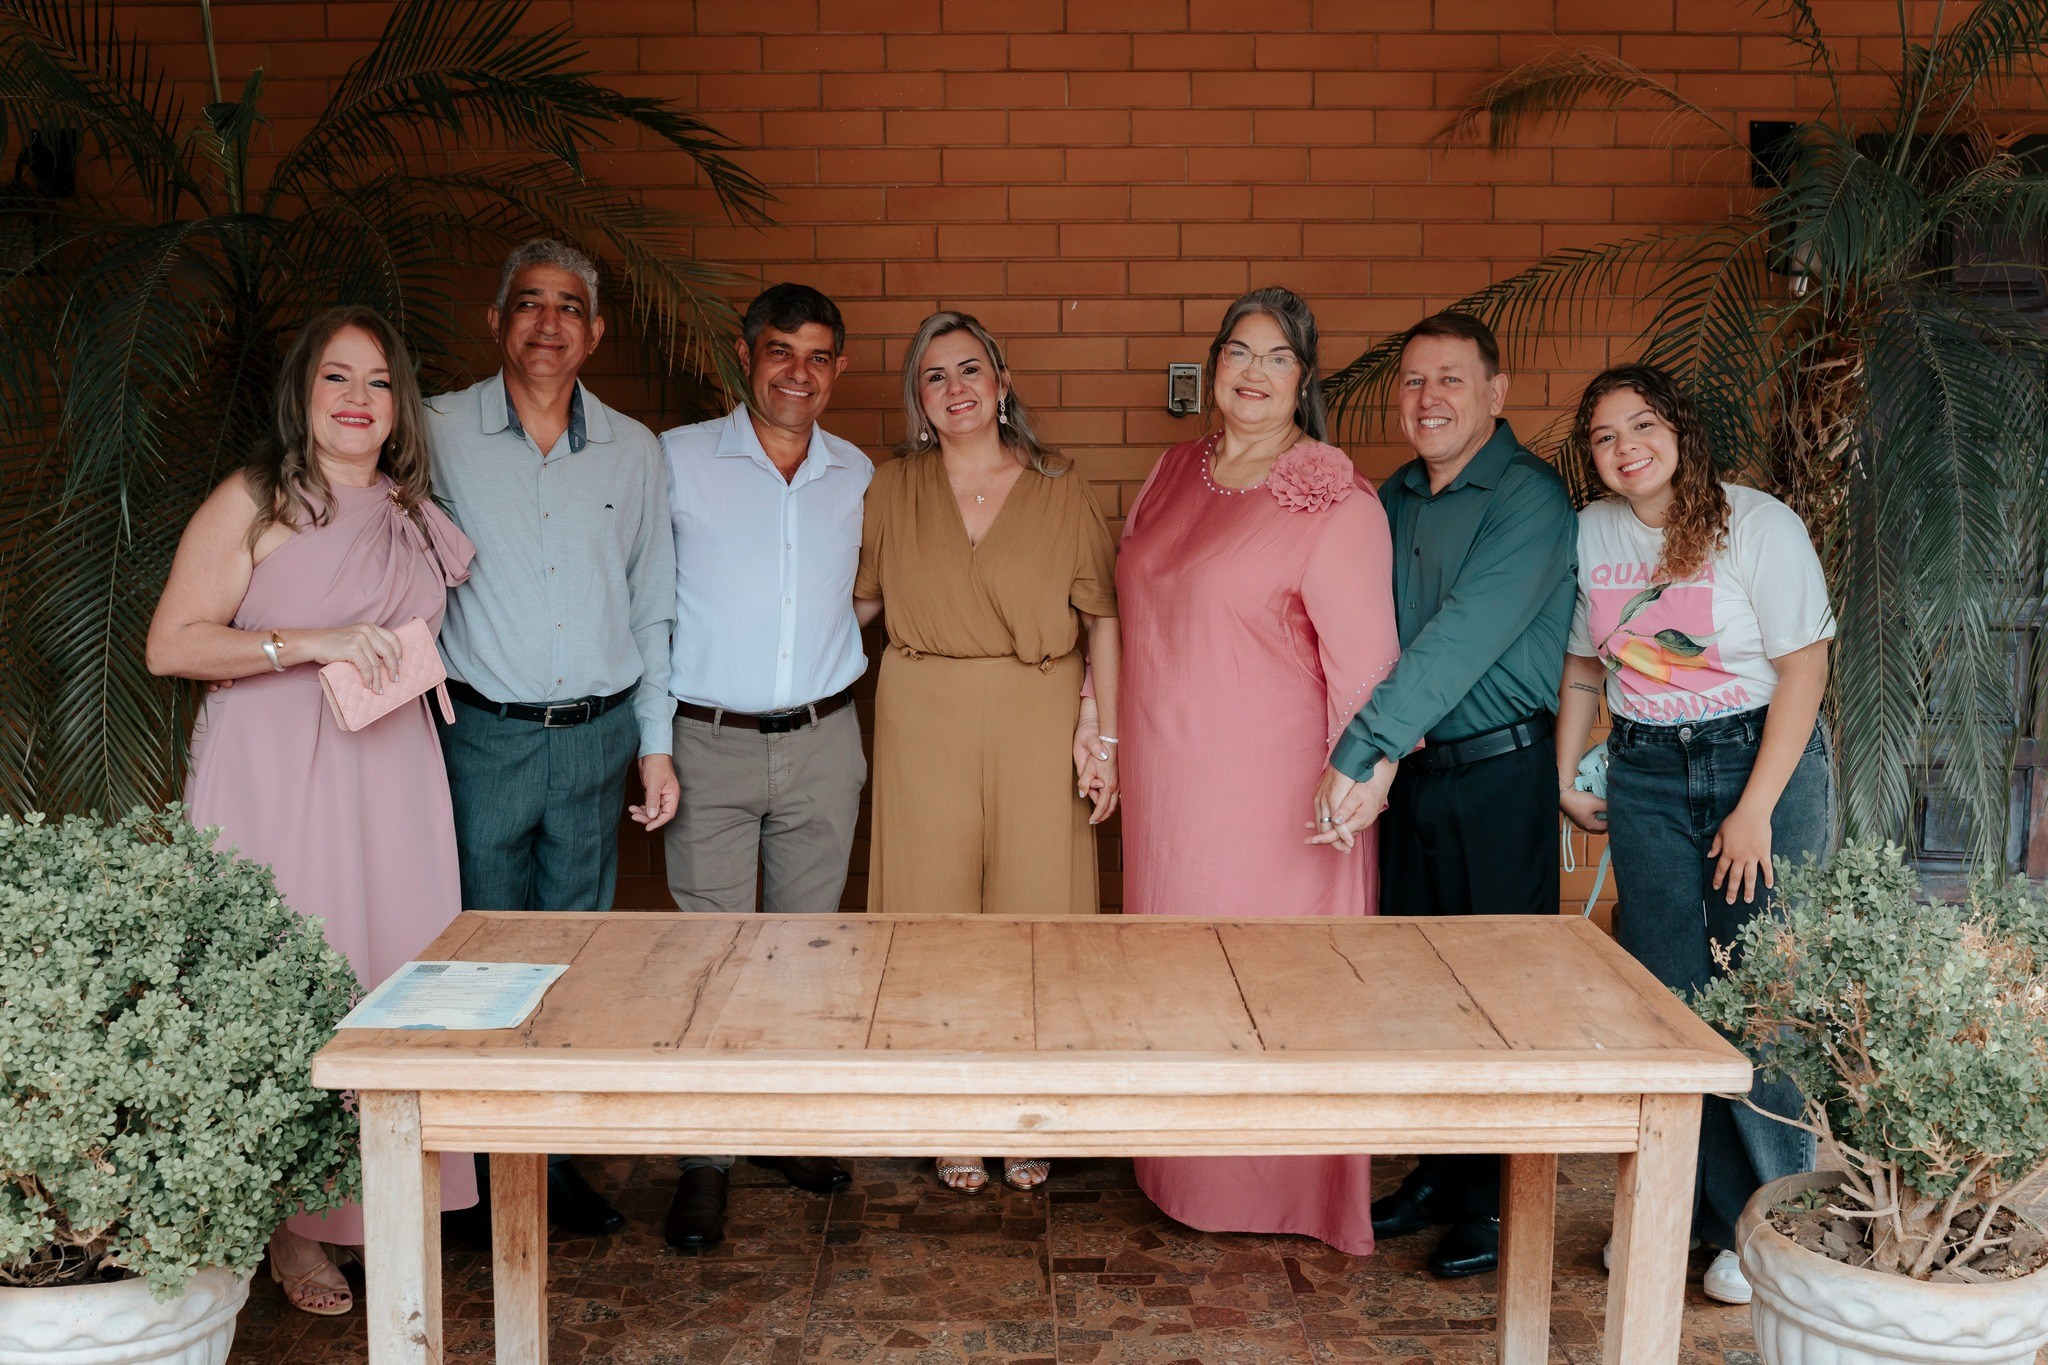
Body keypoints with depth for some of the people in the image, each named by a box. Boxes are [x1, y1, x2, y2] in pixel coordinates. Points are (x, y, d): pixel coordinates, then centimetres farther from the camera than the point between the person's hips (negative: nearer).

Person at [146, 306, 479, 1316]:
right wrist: (308, 644, -17)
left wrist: (407, 665, 12)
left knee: (395, 973, 2)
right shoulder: (252, 503, -2)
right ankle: (290, 1225, 8)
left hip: (390, 773, 5)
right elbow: (170, 644, -9)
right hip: (276, 775, -5)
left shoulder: (417, 516, 15)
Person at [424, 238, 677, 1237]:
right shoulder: (438, 435, -1)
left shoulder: (634, 451, 6)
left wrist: (656, 743, 8)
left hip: (599, 736, 3)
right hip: (484, 736, -2)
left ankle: (557, 1154, 23)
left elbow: (652, 607, 11)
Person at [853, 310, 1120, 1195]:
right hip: (924, 722, 1)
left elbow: (1103, 616, 2)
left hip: (1039, 721, -1)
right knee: (934, 912, 4)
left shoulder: (1059, 490, 3)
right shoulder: (892, 490, 7)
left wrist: (1102, 730, -3)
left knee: (1033, 908, 2)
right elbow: (857, 599, 14)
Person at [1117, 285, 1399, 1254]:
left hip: (1268, 787, -6)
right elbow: (1128, 606, 18)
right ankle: (1178, 1173, 29)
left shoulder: (1337, 504, -10)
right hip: (1165, 776, 7)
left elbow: (1362, 657, -11)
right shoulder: (1174, 473, 10)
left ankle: (1278, 1191, 19)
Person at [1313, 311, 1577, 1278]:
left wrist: (1360, 750, -28)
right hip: (1407, 770, 6)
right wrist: (1382, 754, -2)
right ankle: (1436, 1173, 27)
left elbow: (1464, 636, -23)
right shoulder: (1392, 500, 11)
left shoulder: (1530, 497, -12)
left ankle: (1496, 1200, 16)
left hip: (1501, 773, -6)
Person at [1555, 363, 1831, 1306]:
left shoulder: (1759, 524, -10)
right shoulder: (1590, 534, 4)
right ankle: (1683, 1207, 18)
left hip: (1763, 759, -4)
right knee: (1664, 996, 4)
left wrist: (1756, 810, -15)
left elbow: (1804, 670, -12)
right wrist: (1565, 779, 10)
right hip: (1645, 774, 4)